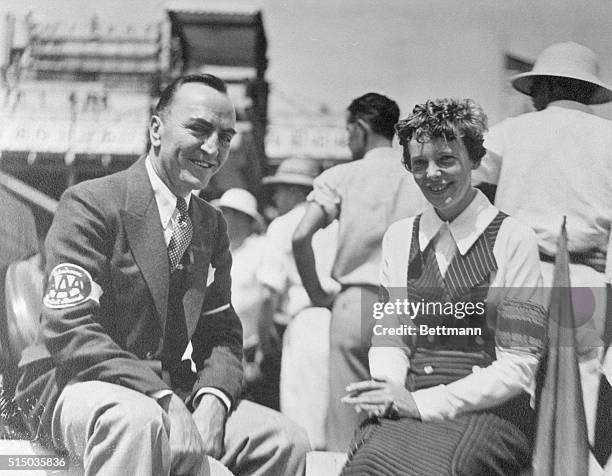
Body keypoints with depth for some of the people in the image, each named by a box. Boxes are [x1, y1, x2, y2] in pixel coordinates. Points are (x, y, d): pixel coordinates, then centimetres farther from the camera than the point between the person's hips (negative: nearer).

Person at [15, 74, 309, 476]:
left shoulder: (212, 225, 12)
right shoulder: (90, 204, -10)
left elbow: (221, 331, 10)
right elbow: (70, 332, -19)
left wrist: (213, 399, -12)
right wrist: (164, 398, -29)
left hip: (165, 390, 7)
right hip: (72, 385, -6)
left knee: (286, 441, -10)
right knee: (138, 421, -39)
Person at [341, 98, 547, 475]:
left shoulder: (513, 238, -1)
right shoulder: (399, 237, 13)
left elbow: (518, 365, -5)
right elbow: (389, 338, 12)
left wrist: (422, 402, -12)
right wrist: (390, 391, -10)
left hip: (491, 408, -3)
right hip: (409, 405, 3)